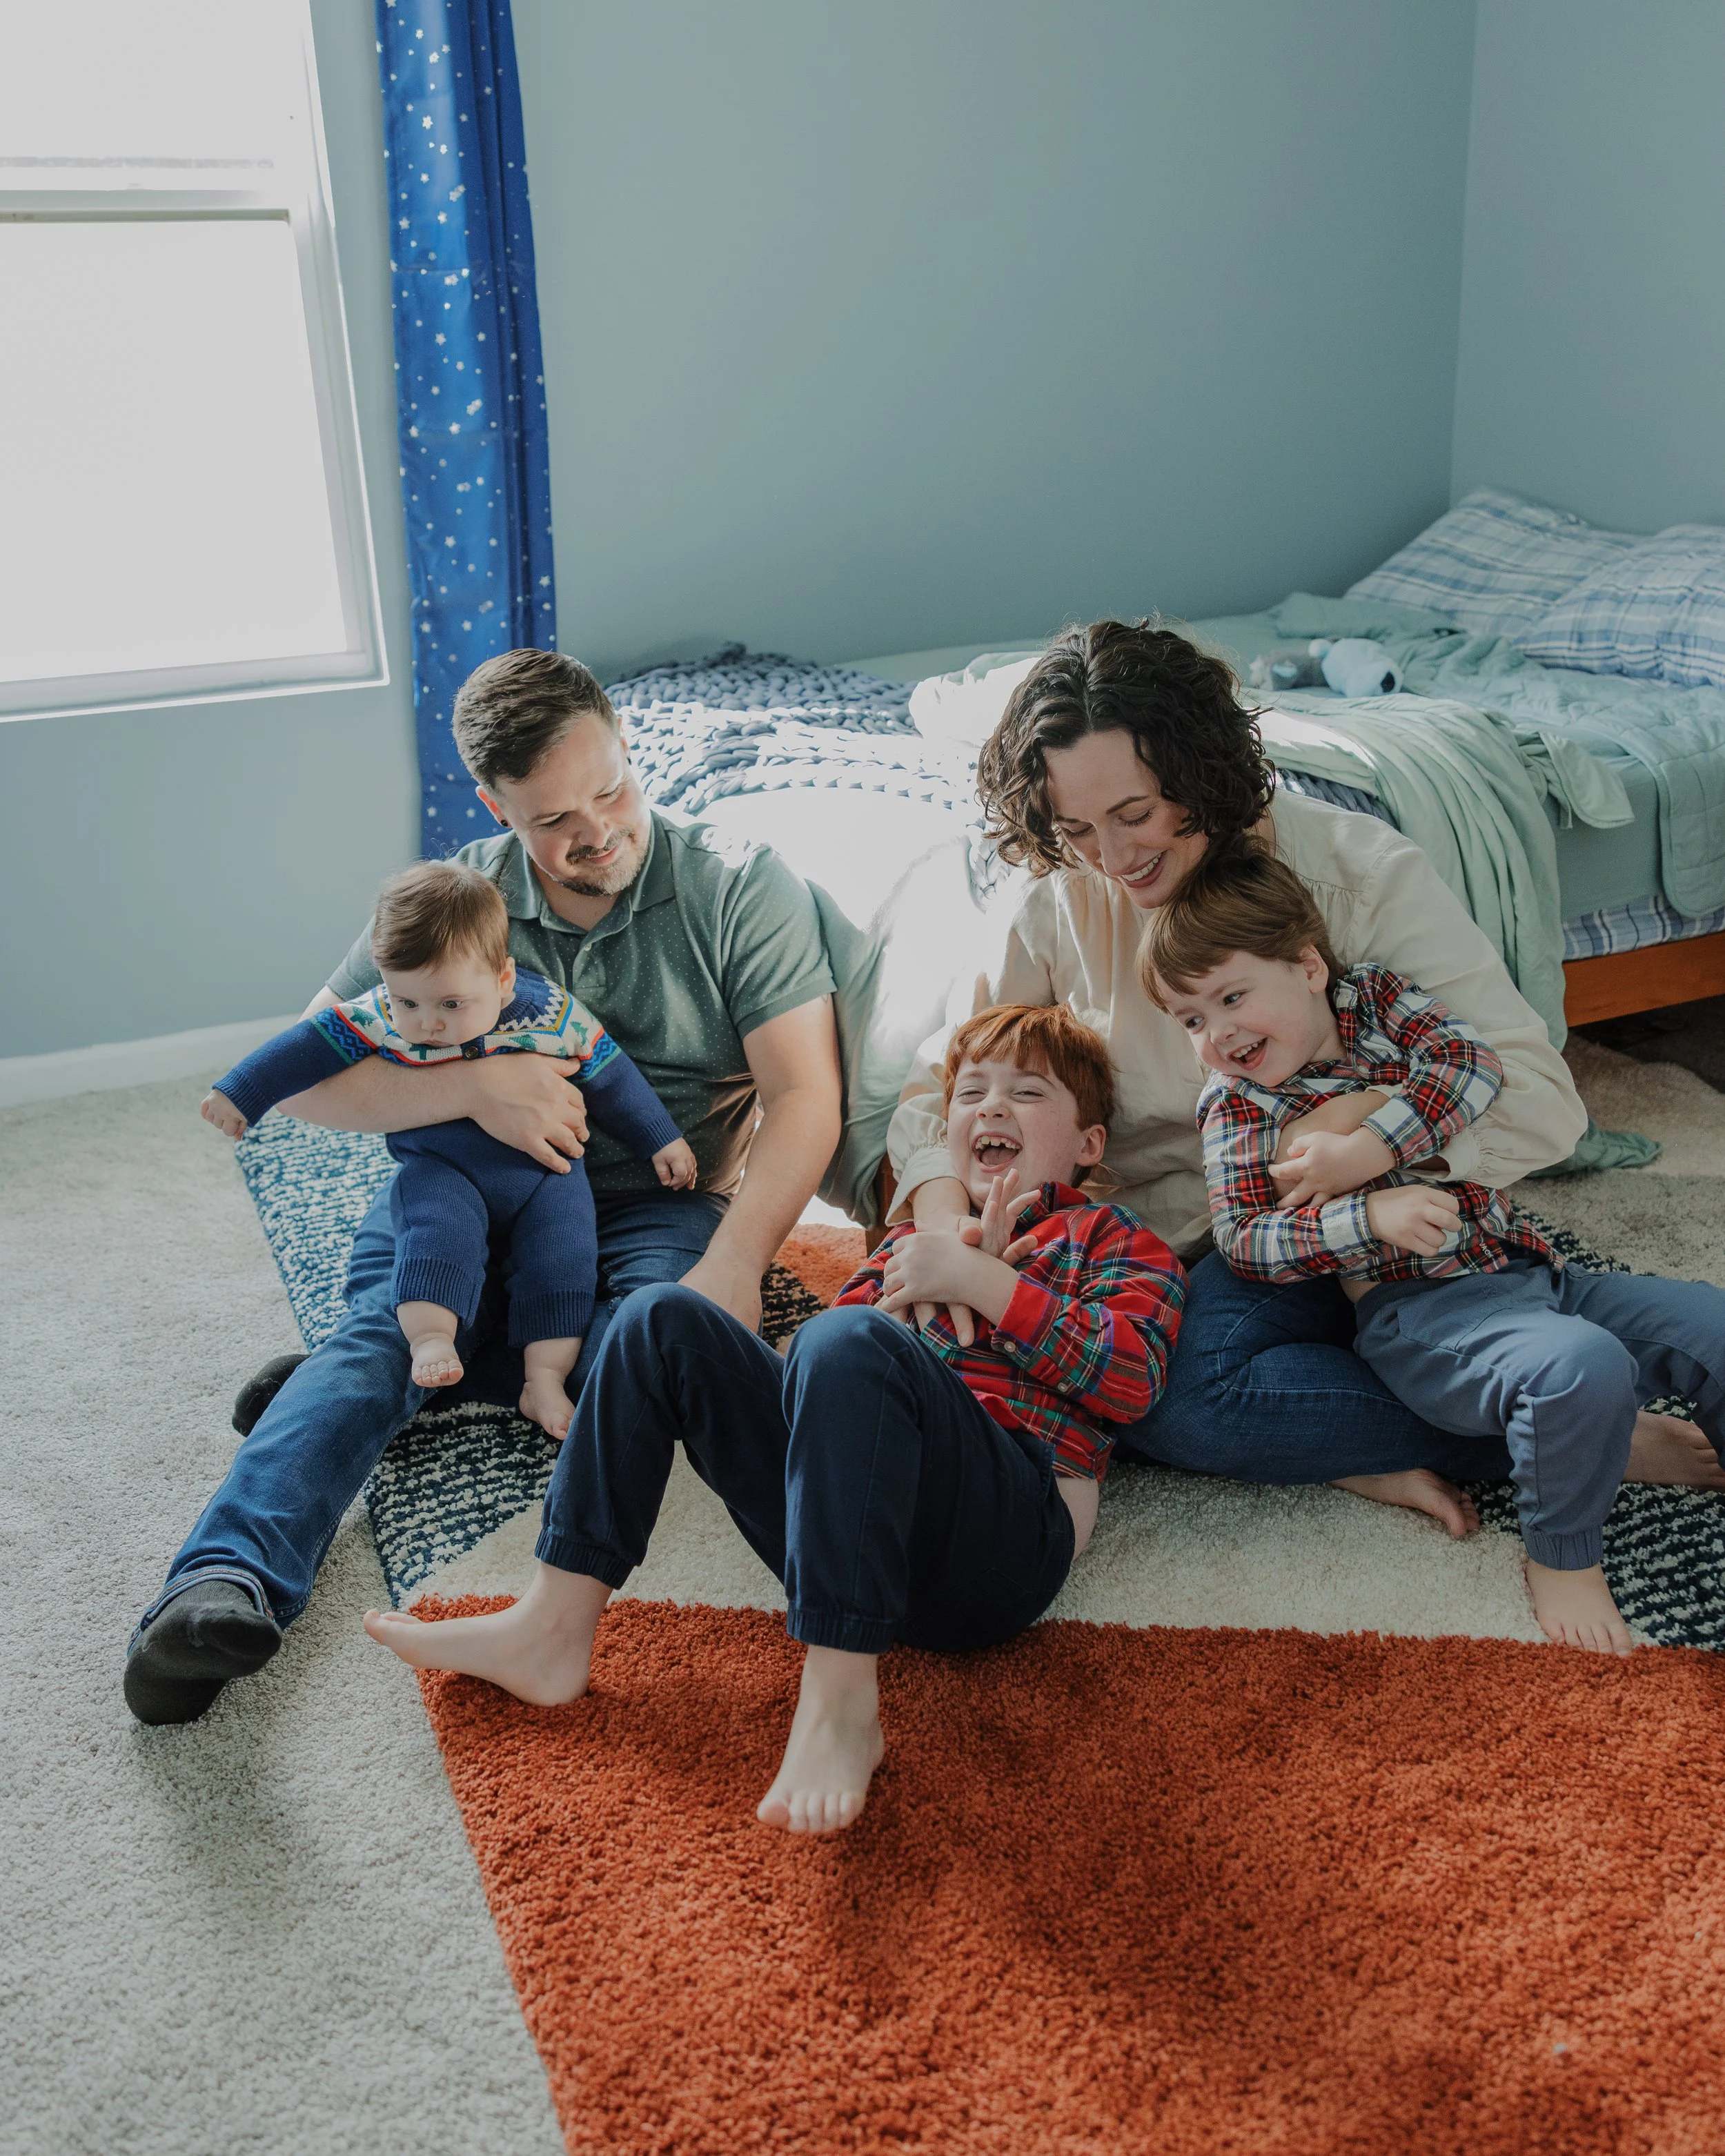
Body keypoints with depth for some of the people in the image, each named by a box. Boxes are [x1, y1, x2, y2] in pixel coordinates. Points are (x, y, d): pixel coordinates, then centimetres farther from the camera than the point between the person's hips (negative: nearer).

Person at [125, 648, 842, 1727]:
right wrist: (477, 1083, -23)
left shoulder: (742, 887, -5)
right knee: (384, 1329, -30)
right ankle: (226, 1583, -45)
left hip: (659, 1203, 0)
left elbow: (805, 1094, -12)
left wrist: (733, 1264, -28)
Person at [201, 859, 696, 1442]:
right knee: (439, 1225, -29)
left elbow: (611, 1077, -1)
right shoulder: (379, 1019, -12)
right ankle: (429, 1339, -33)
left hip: (544, 1169, 0)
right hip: (440, 1169, 0)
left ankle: (544, 1380, -15)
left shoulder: (554, 1016, -13)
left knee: (561, 1254, -16)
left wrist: (662, 1141, 5)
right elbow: (310, 1044, -2)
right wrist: (238, 1093, -1)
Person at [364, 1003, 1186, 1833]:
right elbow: (812, 1368, 15)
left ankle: (840, 1700, -32)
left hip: (1004, 1537, -6)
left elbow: (1131, 1377, -4)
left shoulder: (1112, 1240, 18)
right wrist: (931, 1289, 1)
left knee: (850, 1344, -34)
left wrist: (983, 1280, -8)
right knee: (662, 1320, -3)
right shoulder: (916, 1239, 31)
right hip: (857, 1520, 6)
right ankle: (554, 1626, -9)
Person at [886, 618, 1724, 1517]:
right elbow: (942, 1081, 0)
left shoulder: (1362, 875, -12)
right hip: (1138, 1251, 5)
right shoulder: (1062, 904, -3)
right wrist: (939, 1209, -21)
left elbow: (1544, 1101, -15)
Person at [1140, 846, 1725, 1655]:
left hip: (1528, 1269, 6)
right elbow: (1242, 1239, -10)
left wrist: (1367, 1149, -18)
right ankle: (1561, 1557, -8)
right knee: (1582, 1366, -31)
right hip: (1419, 1310, -5)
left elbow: (1473, 1064, -8)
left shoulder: (1379, 995, 7)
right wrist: (1373, 1216, -21)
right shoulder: (1237, 1104, -2)